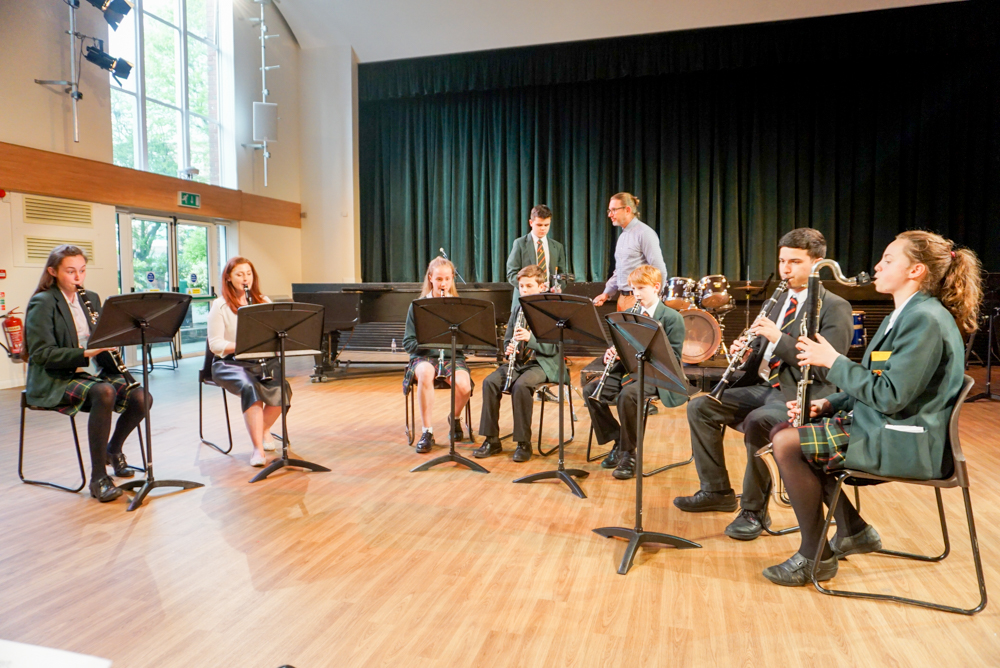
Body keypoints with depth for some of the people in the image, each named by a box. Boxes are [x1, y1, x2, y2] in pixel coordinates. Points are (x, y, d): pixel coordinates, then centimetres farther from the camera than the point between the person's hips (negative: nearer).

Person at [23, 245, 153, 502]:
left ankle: (113, 450, 9)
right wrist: (84, 353, -27)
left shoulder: (91, 298, 13)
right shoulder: (42, 303, -6)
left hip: (95, 373, 6)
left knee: (142, 396, -20)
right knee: (104, 392, -36)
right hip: (56, 381, -6)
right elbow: (41, 353, -15)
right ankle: (98, 478, -27)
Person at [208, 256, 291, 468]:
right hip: (230, 363, -3)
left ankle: (264, 429, 4)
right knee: (249, 387, -35)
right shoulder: (220, 306, 1)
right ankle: (258, 448, -34)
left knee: (281, 388, -26)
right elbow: (215, 344, -6)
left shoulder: (264, 302, 13)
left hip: (264, 360, 3)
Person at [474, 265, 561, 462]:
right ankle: (492, 440, -10)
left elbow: (553, 348, -12)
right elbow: (508, 340, 18)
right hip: (518, 361, 6)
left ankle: (524, 443, -19)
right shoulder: (518, 310, 13)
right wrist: (509, 350, -6)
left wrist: (530, 338, -27)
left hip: (542, 363, -5)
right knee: (490, 382, -19)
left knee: (521, 385, -34)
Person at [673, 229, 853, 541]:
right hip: (764, 385, 8)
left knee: (757, 422, -36)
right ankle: (717, 491, 6)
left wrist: (777, 337, -24)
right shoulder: (782, 300, 16)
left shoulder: (835, 308, -7)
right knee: (700, 407, -5)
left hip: (801, 395, -8)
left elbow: (826, 368, -18)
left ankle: (754, 511, -17)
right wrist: (745, 354, 0)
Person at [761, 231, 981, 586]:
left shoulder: (925, 319, -19)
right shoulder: (906, 314, 14)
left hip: (905, 444, -11)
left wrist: (833, 361, -16)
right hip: (882, 426, 11)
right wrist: (828, 404, 3)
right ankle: (853, 530, 15)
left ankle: (815, 556, -2)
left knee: (788, 444, -18)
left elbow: (890, 396, -25)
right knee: (785, 433, 8)